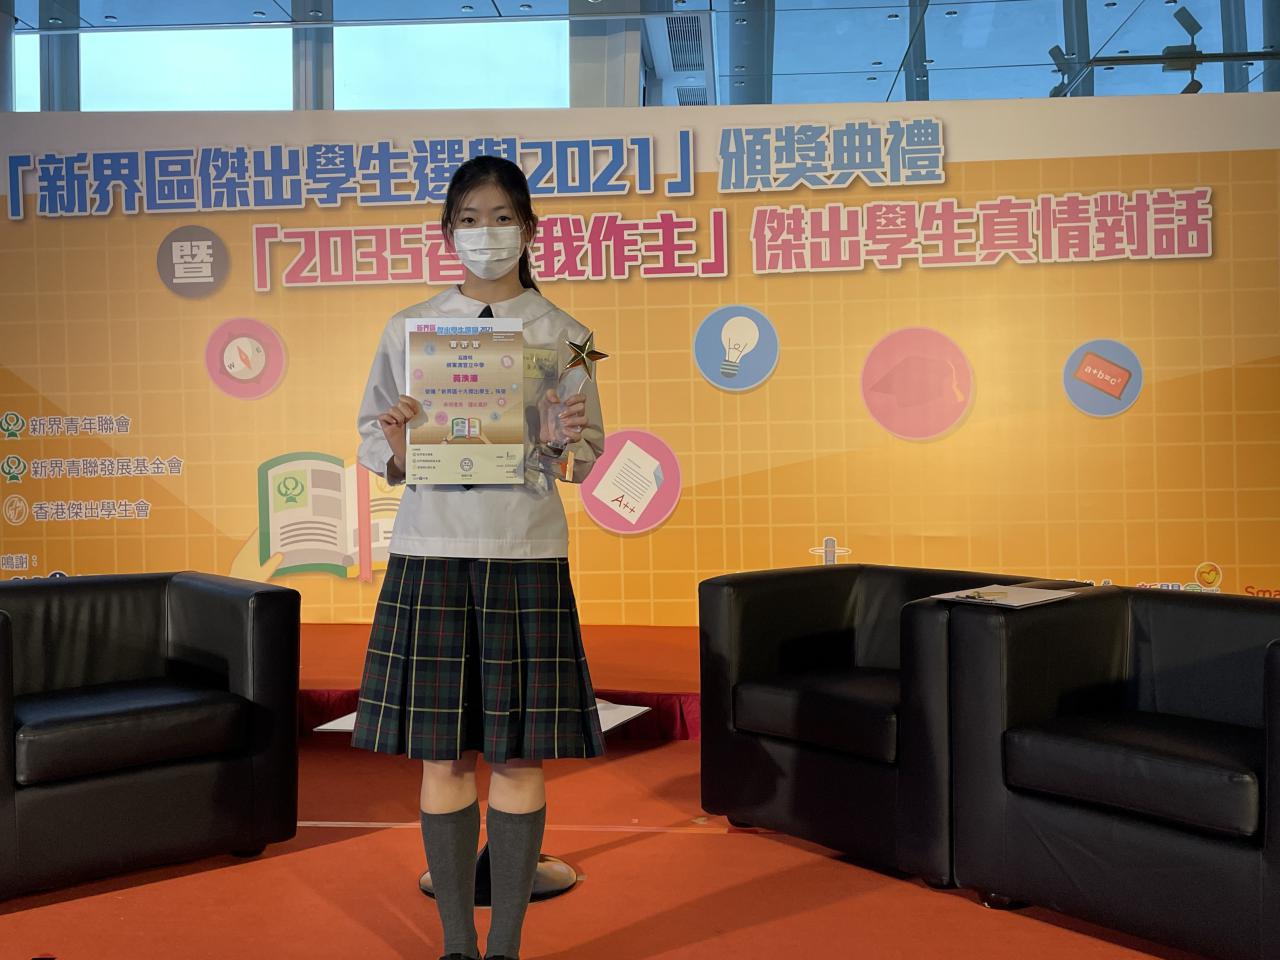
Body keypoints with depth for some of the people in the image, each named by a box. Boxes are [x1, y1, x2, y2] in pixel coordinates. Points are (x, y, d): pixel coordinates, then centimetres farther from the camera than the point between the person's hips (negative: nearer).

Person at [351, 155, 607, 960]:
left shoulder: (561, 334, 4)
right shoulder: (408, 329, 7)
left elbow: (588, 451, 5)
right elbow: (371, 437, 9)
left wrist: (561, 448, -16)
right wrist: (395, 447, -12)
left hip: (526, 553, -1)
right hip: (431, 550, 1)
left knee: (521, 752, 3)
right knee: (442, 752, 6)